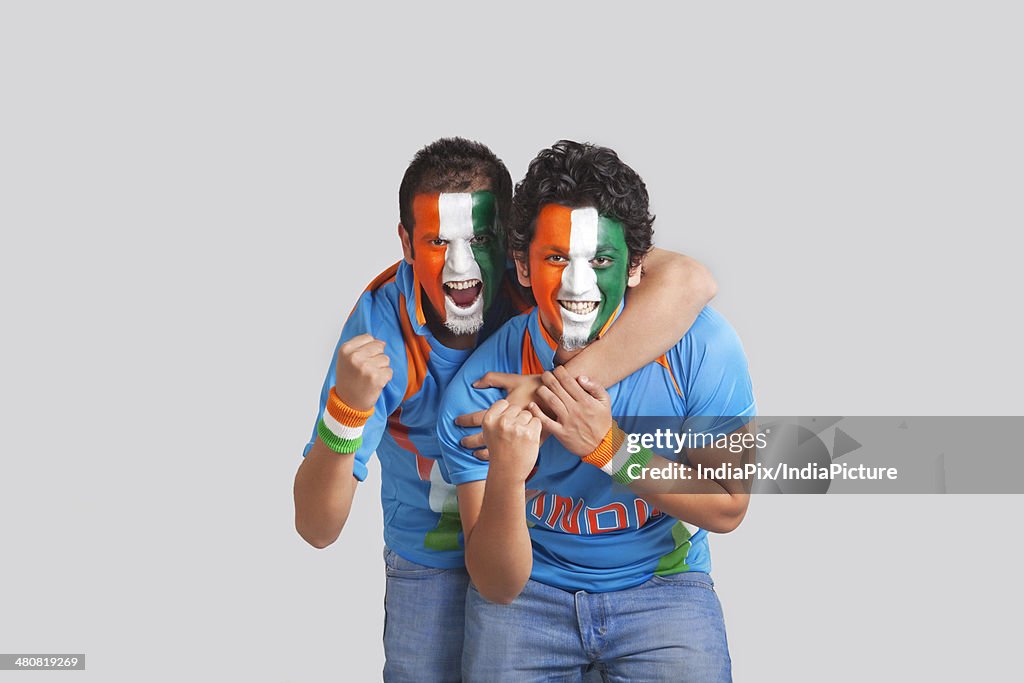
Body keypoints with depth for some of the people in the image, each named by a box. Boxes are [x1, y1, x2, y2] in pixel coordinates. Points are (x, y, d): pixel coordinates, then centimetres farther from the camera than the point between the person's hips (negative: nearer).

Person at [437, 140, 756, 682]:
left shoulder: (699, 345, -17)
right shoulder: (477, 392, -18)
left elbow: (727, 508, -10)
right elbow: (498, 587, -16)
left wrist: (610, 448, -24)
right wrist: (504, 476, -36)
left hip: (661, 584, 0)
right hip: (530, 587, 0)